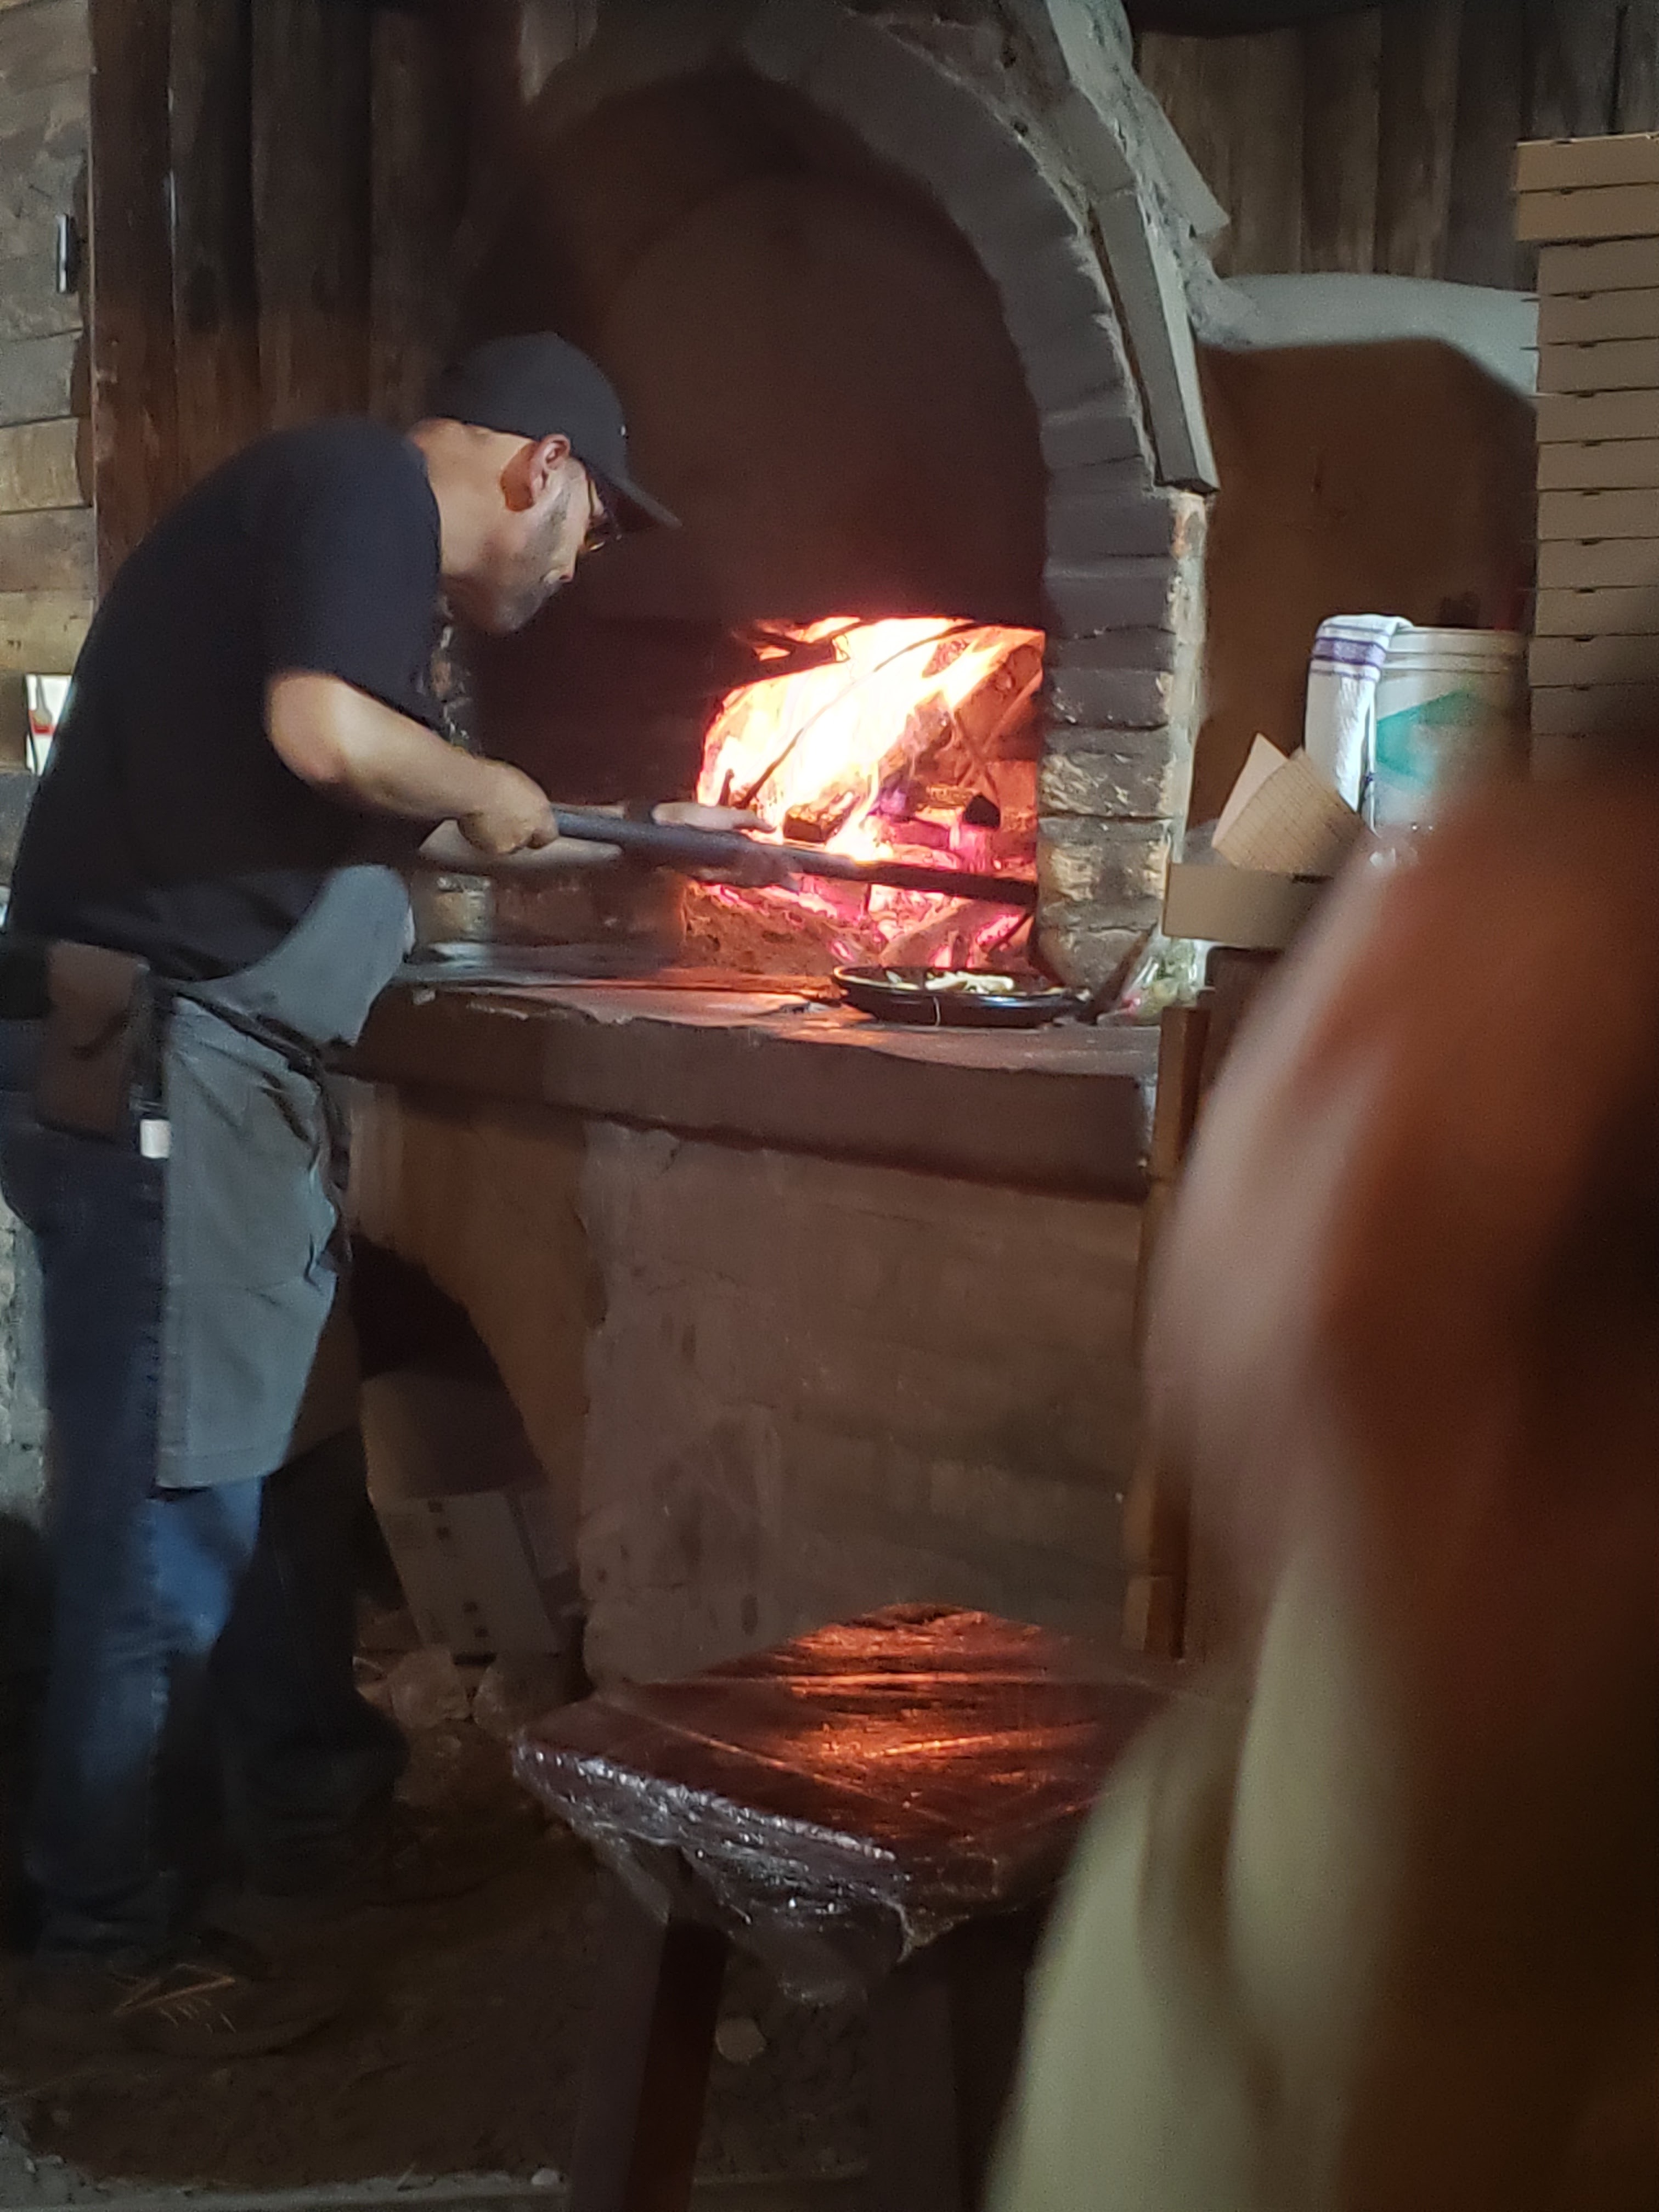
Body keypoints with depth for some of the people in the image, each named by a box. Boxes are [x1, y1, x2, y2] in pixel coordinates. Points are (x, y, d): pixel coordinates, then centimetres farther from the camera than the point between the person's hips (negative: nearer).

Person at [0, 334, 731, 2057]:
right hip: (156, 1059, -11)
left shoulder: (349, 506, 22)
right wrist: (487, 795, -8)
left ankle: (310, 1810, 35)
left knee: (294, 1459, 19)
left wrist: (515, 848, 24)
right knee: (170, 1510, -5)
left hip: (223, 1072, 11)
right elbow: (320, 731, -25)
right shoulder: (366, 484, -8)